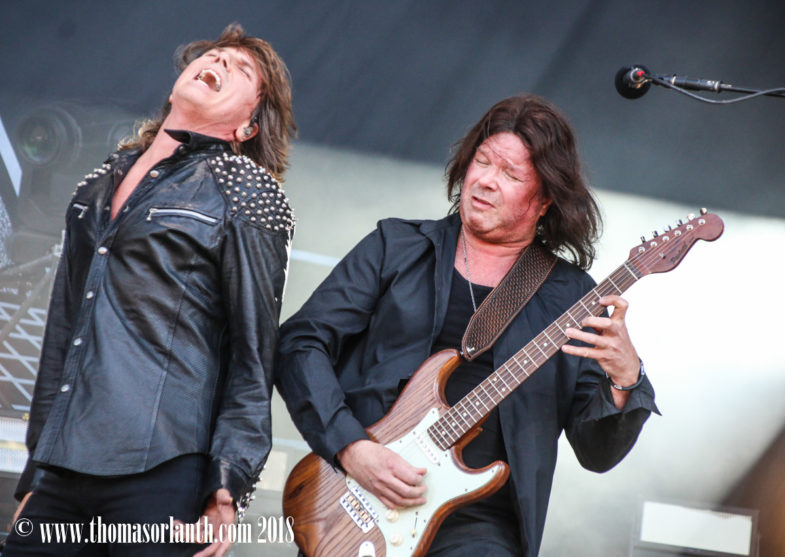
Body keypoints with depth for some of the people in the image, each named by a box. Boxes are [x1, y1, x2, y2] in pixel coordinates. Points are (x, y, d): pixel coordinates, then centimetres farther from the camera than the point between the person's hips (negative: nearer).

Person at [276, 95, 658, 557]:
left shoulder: (570, 296, 9)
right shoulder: (396, 247, 11)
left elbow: (598, 453, 7)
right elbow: (300, 343, 3)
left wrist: (624, 378, -12)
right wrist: (351, 447, -8)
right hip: (358, 501, 0)